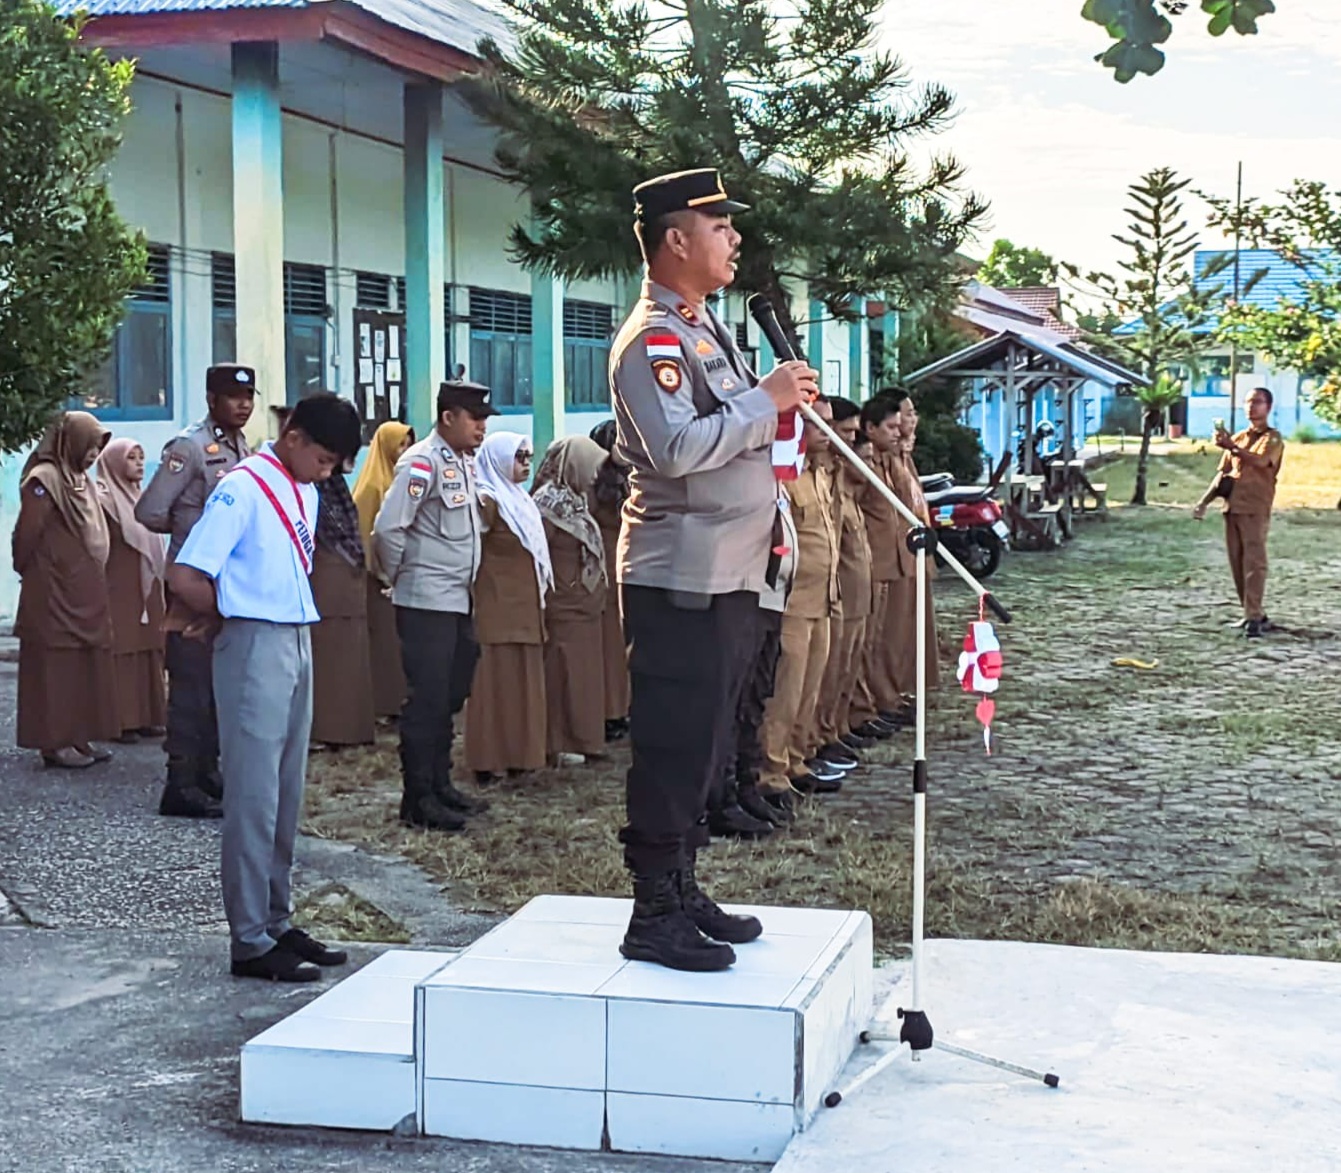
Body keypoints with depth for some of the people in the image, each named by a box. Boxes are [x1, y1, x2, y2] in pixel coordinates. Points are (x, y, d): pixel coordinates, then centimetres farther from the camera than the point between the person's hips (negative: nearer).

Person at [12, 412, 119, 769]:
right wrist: (32, 574, -4)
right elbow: (26, 535, -17)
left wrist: (94, 584, 10)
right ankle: (55, 741, 1)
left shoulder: (80, 481, 15)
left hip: (85, 594, 9)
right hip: (54, 594, -9)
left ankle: (79, 735, 18)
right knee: (56, 668, -4)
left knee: (87, 665, 11)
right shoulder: (44, 480, -14)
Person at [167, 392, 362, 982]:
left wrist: (229, 615, 8)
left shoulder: (304, 492, 12)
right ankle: (250, 942, 2)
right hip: (255, 647, -8)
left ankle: (277, 925, 22)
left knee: (287, 795, 13)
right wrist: (223, 618, -1)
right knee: (253, 797, -4)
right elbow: (185, 578, -20)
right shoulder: (243, 489, -14)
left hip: (297, 642, 8)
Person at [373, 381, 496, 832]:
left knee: (449, 698, 14)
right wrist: (398, 577, -6)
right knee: (427, 700, -5)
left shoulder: (462, 463, 13)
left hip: (457, 603, 9)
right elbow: (387, 528, -19)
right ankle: (418, 800, 1)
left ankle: (440, 787, 24)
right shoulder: (422, 463, -14)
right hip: (427, 604, -9)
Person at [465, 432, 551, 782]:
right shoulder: (488, 500, -11)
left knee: (522, 681, 11)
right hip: (498, 607, -9)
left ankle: (518, 754, 17)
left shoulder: (519, 500, 17)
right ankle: (488, 760, -1)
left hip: (524, 606, 9)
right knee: (496, 681, -5)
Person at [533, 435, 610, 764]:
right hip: (564, 606, -9)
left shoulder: (576, 500, 13)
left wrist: (596, 597, 17)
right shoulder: (549, 503, -13)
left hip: (585, 605, 9)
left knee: (583, 671, 12)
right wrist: (539, 607, -18)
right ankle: (560, 744, 4)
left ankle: (582, 738, 19)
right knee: (563, 673, -3)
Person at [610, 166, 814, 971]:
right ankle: (655, 918, 0)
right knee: (675, 746, -7)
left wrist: (782, 405, 13)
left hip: (729, 574, 10)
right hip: (680, 578, -10)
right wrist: (765, 399, -19)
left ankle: (682, 892, 25)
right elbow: (677, 448, -26)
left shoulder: (705, 327, 19)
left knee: (706, 746, 15)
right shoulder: (652, 339, -14)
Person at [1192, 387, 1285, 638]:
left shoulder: (1272, 439, 0)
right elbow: (1222, 474, 21)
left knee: (1254, 563, -12)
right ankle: (1255, 615, 13)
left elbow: (1258, 461, -21)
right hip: (1232, 507, 7)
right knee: (1237, 564, 6)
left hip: (1255, 509, -7)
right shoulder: (1237, 439, 19)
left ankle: (1254, 619, -16)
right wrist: (1204, 502, 10)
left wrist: (1231, 446, -35)